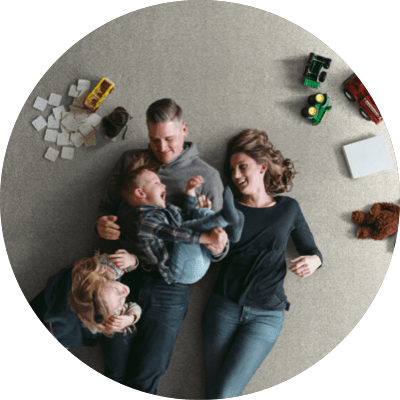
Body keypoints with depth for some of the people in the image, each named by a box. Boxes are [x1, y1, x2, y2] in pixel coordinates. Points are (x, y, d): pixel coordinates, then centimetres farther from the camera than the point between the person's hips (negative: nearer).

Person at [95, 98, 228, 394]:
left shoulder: (207, 176, 5)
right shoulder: (130, 162, 12)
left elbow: (216, 233, 6)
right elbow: (108, 207, 18)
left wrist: (218, 248, -19)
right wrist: (102, 224, -6)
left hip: (168, 284, -2)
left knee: (144, 378, -2)